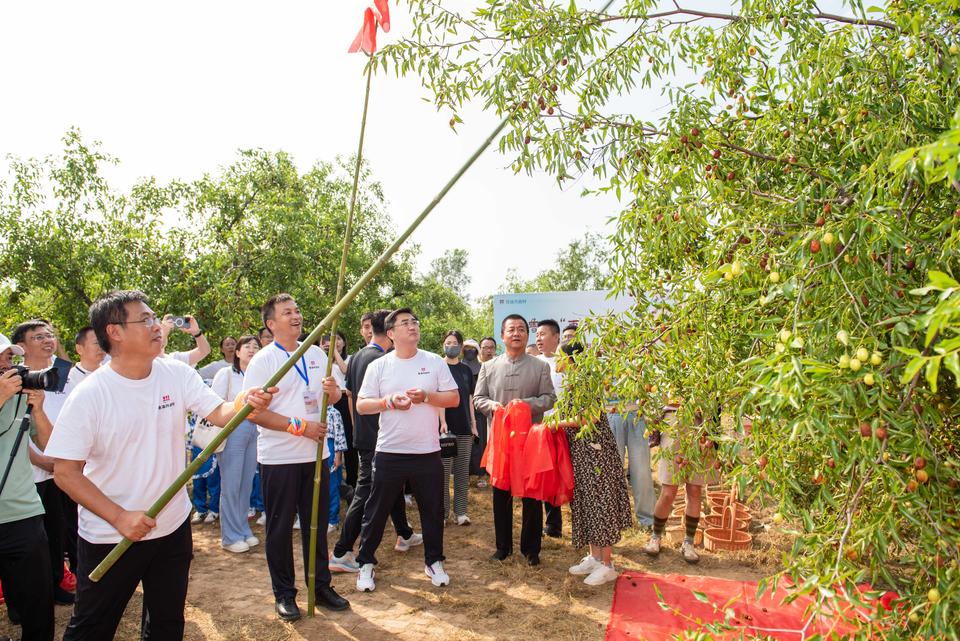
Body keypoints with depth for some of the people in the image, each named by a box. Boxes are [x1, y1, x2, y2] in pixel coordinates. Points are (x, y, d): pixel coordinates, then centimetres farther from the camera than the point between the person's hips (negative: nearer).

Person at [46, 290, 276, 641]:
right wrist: (119, 517, -22)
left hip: (173, 526, 4)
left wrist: (246, 405, -35)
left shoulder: (177, 374, -6)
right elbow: (66, 472, -15)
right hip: (109, 536, -3)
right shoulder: (89, 394, -17)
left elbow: (219, 413, -12)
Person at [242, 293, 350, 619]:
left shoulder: (316, 354, 8)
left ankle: (321, 586, 27)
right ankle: (284, 593, 23)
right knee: (280, 527, 8)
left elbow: (335, 396, 14)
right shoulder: (263, 360, -9)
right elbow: (253, 411, -15)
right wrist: (300, 427, -19)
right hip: (279, 458, -4)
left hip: (316, 454, 5)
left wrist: (332, 390, -11)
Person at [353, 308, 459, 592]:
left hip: (427, 453, 1)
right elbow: (361, 406, -1)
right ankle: (366, 563, 27)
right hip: (389, 452, -1)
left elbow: (454, 399, 0)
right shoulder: (378, 366, 0)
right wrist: (389, 401, -18)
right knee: (376, 512, 9)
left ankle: (434, 562, 31)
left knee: (433, 511, 12)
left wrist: (426, 396, -15)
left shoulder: (435, 362, 2)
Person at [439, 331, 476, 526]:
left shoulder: (466, 370, 12)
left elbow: (469, 398, 14)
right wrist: (443, 422, -17)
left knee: (463, 470, 5)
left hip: (464, 427, 4)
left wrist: (473, 423, 9)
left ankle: (460, 511, 11)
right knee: (444, 470, 0)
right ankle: (443, 510, 10)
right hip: (446, 425, -4)